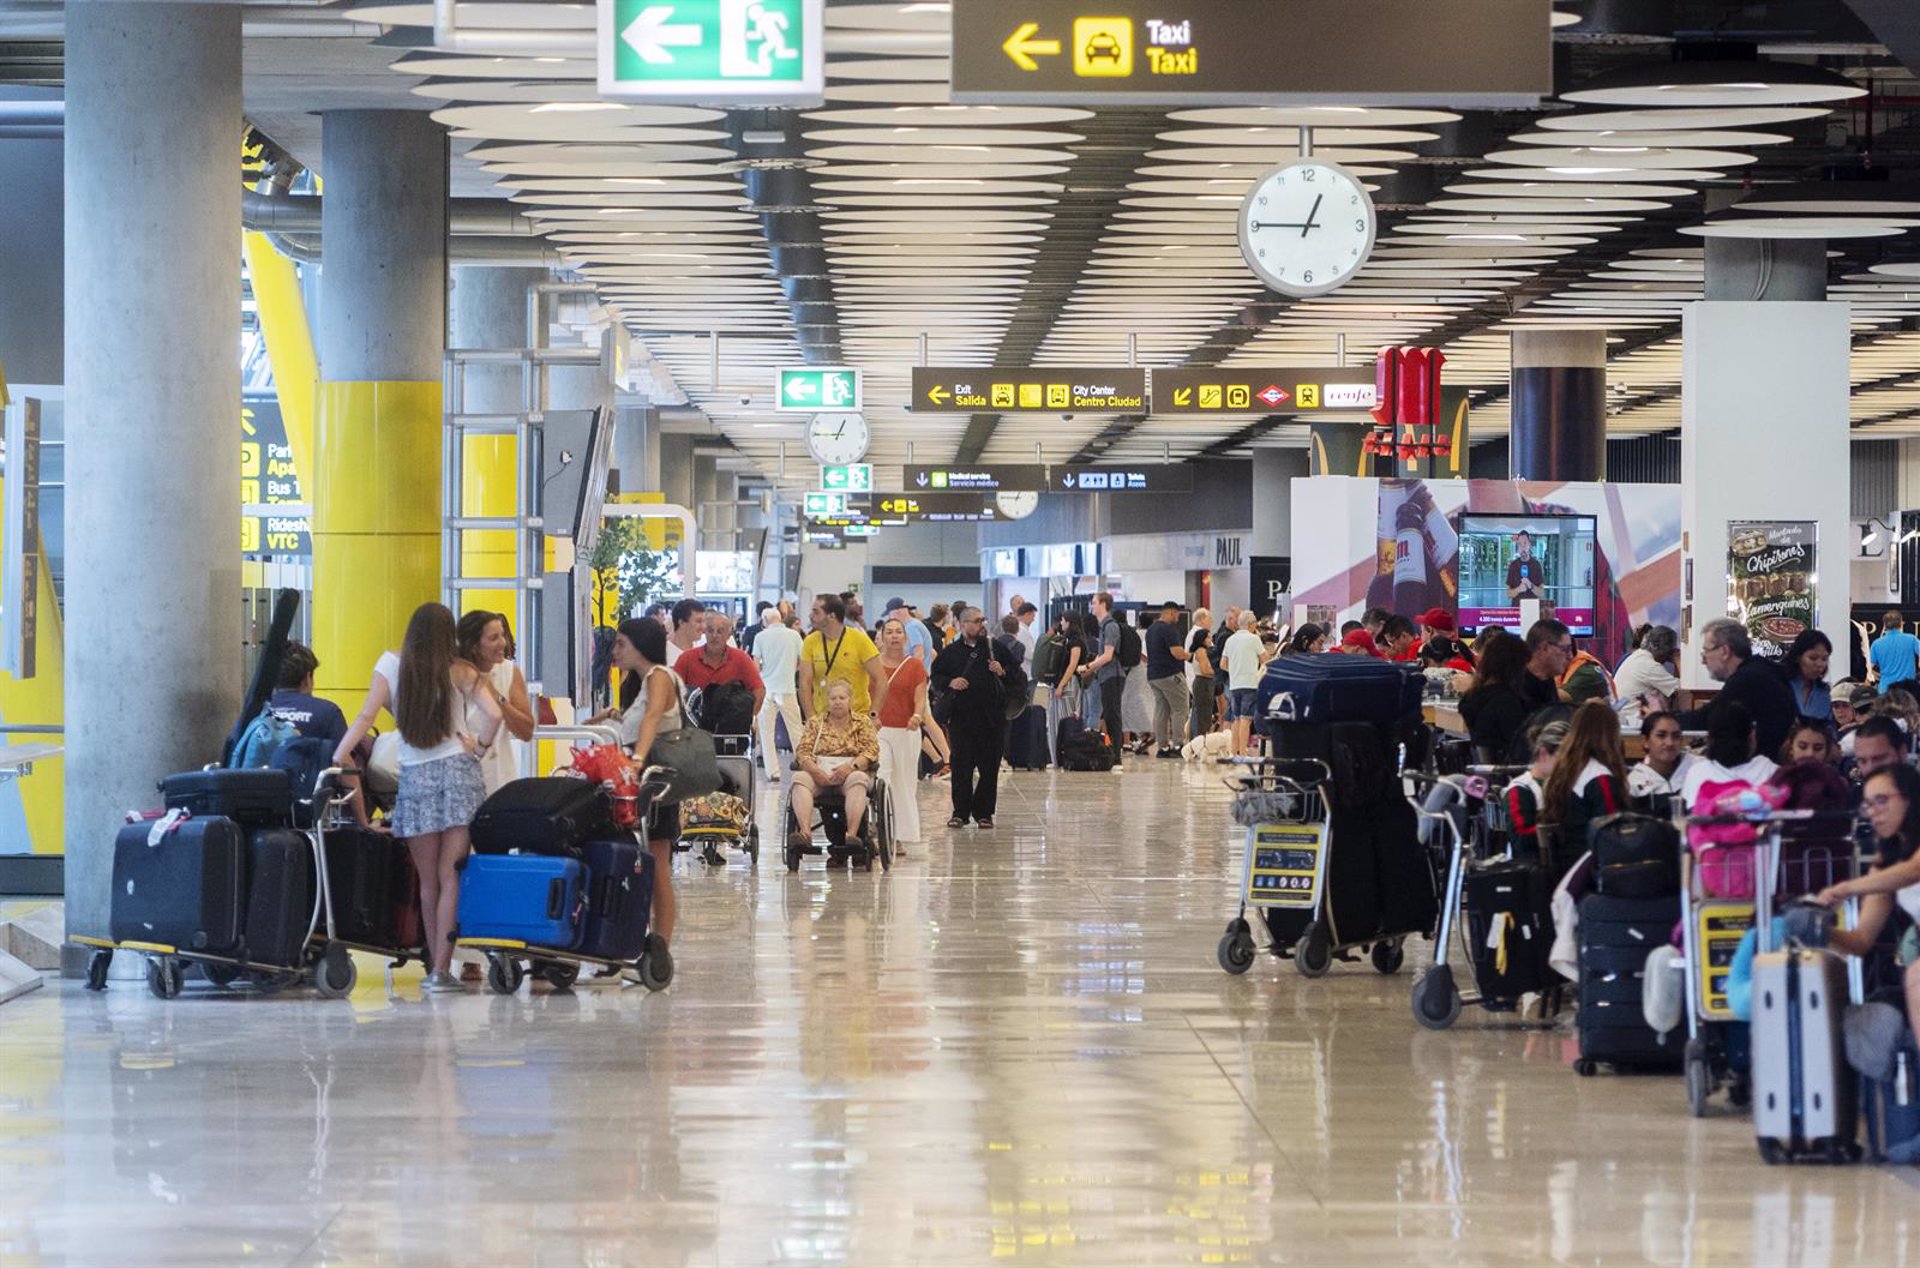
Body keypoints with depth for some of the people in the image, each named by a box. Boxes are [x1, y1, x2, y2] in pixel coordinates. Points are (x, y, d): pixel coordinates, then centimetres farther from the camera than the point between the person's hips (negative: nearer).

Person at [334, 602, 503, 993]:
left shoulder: (392, 664, 3)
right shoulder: (460, 672, 2)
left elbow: (366, 716, -5)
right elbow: (494, 714, -9)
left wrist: (338, 755, -6)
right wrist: (480, 748, 7)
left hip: (414, 778, 1)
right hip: (458, 770, -1)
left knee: (428, 880, 9)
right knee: (451, 876, -3)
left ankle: (434, 965, 12)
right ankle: (441, 968, -9)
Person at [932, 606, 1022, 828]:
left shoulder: (995, 648, 9)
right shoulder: (950, 652, 6)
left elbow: (1016, 670, 14)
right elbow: (936, 676, 11)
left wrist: (1003, 672, -6)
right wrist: (950, 683, -8)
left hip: (992, 716, 1)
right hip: (961, 716, -1)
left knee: (990, 766, 2)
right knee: (961, 766, -3)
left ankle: (984, 812, 11)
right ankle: (960, 812, 4)